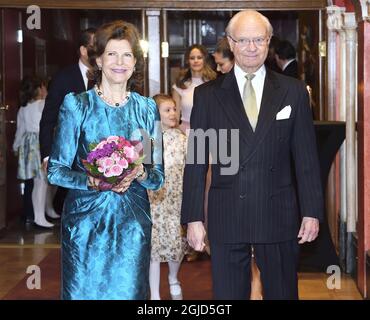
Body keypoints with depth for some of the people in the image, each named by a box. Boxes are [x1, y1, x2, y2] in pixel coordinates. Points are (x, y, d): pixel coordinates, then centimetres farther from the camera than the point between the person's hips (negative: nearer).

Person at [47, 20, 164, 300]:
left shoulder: (147, 108, 7)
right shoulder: (76, 104, 0)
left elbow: (158, 176, 8)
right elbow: (56, 170, -2)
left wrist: (140, 174, -14)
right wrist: (91, 181, -20)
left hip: (133, 222, 2)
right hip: (85, 219, -2)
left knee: (129, 292, 4)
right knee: (83, 291, 4)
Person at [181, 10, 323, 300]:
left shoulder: (294, 92, 3)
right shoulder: (207, 95, 2)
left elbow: (306, 157, 3)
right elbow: (196, 161, 1)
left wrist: (312, 211, -1)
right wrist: (193, 218, -3)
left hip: (279, 217, 0)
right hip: (226, 219, 0)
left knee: (282, 293, 11)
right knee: (227, 295, 9)